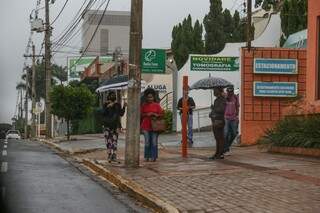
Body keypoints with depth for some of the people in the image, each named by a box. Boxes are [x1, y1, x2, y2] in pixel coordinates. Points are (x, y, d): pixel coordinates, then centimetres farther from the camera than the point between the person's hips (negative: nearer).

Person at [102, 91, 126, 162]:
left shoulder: (118, 105, 12)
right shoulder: (106, 105, 7)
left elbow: (121, 114, 8)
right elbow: (104, 113, -6)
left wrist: (124, 107, -5)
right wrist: (108, 107, -19)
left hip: (115, 125, 1)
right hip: (108, 125, -1)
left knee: (114, 140, -6)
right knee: (108, 140, -7)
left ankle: (114, 156, -6)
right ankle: (109, 155, -1)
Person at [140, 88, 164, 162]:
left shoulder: (157, 105, 4)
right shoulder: (144, 105, 7)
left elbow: (161, 114, 4)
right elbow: (141, 114, 8)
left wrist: (155, 114, -13)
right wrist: (146, 114, -9)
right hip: (146, 127, 1)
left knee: (154, 142, -1)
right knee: (147, 142, 3)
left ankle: (153, 157, 4)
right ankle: (147, 157, 10)